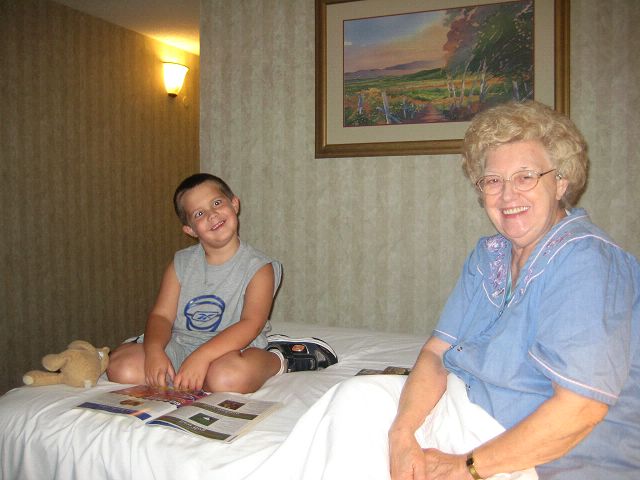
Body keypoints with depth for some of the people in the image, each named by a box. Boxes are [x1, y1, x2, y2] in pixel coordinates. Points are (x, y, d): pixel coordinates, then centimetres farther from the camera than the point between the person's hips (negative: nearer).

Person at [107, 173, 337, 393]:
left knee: (226, 377, -39)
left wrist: (202, 356, -31)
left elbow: (251, 324, -20)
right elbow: (162, 314, 1)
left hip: (232, 347, -4)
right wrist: (154, 350, -21)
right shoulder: (180, 264, 6)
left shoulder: (258, 267, -8)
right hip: (180, 345, 4)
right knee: (121, 368, -19)